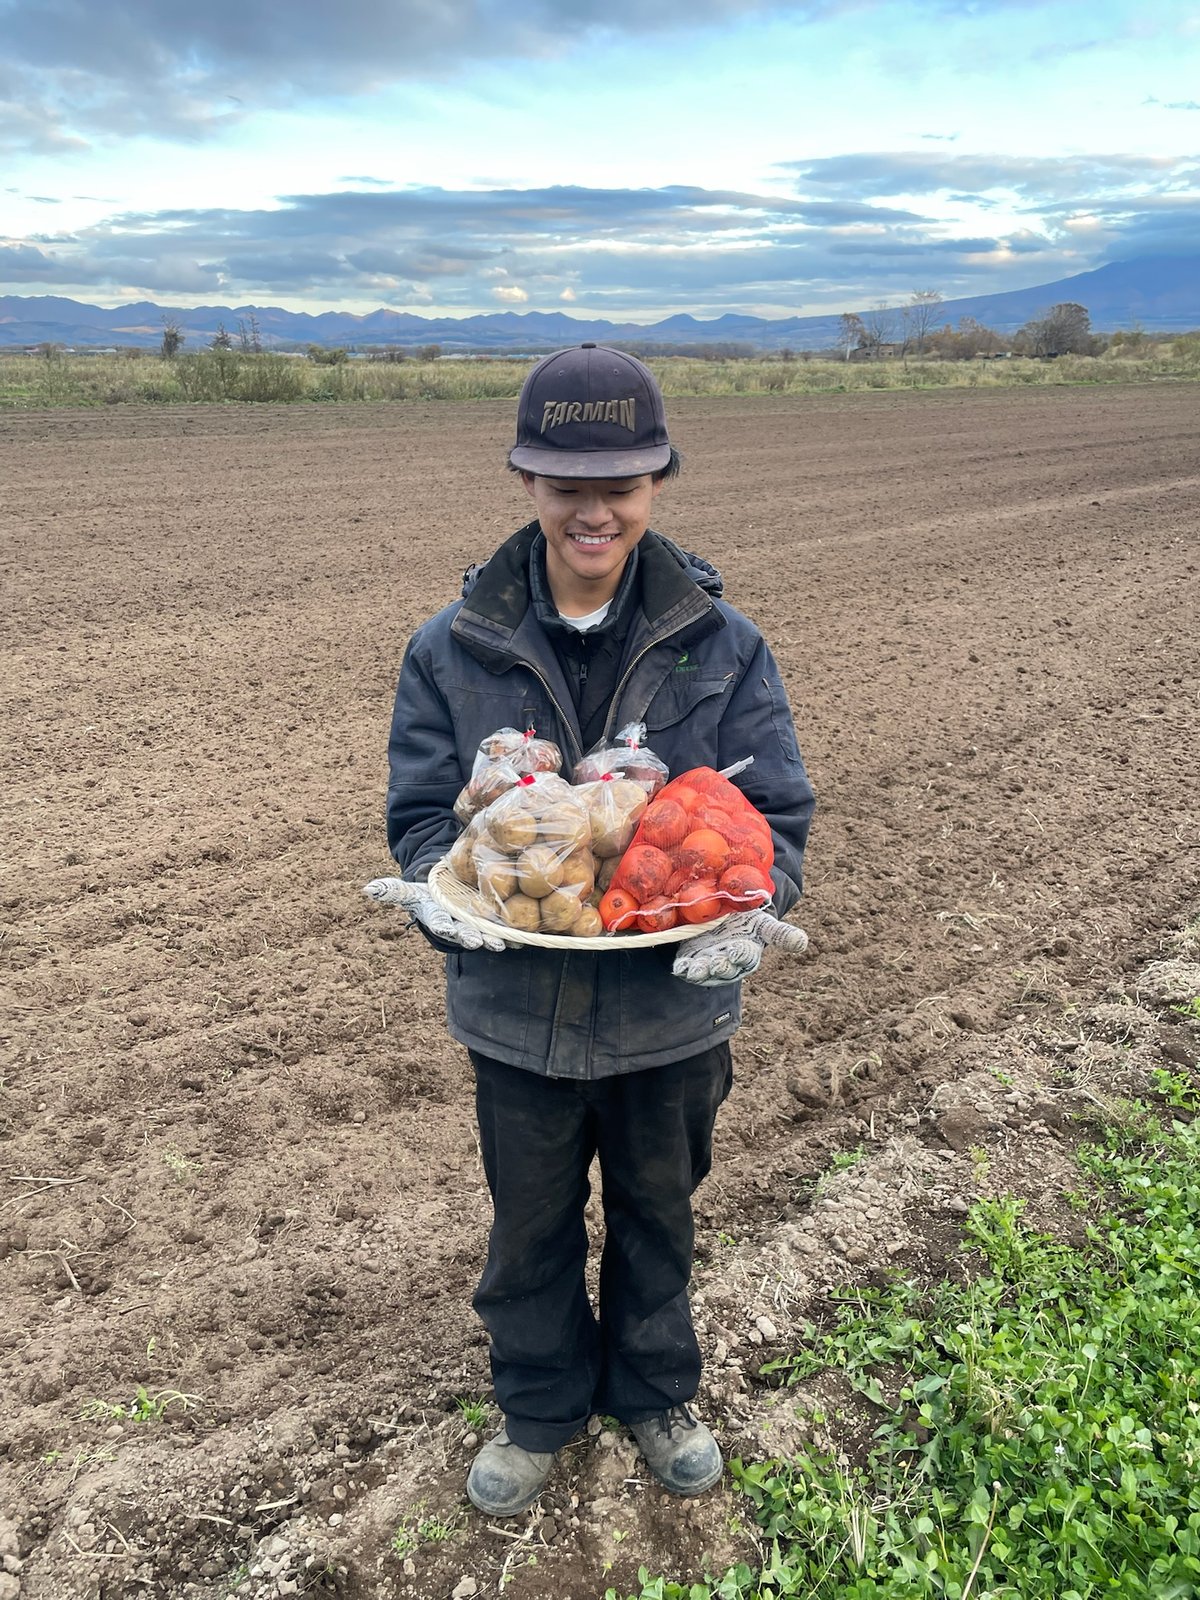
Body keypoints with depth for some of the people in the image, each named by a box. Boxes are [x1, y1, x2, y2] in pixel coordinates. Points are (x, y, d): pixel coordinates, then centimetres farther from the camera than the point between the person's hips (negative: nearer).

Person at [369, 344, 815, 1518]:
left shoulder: (722, 646, -9)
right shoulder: (453, 648, -9)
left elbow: (775, 814, -6)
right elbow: (420, 812, -3)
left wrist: (745, 912, -26)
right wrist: (441, 896, -25)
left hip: (672, 1005, 0)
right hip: (518, 1006, 0)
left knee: (657, 1212, 24)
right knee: (530, 1223, 21)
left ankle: (654, 1391, 53)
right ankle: (539, 1407, 50)